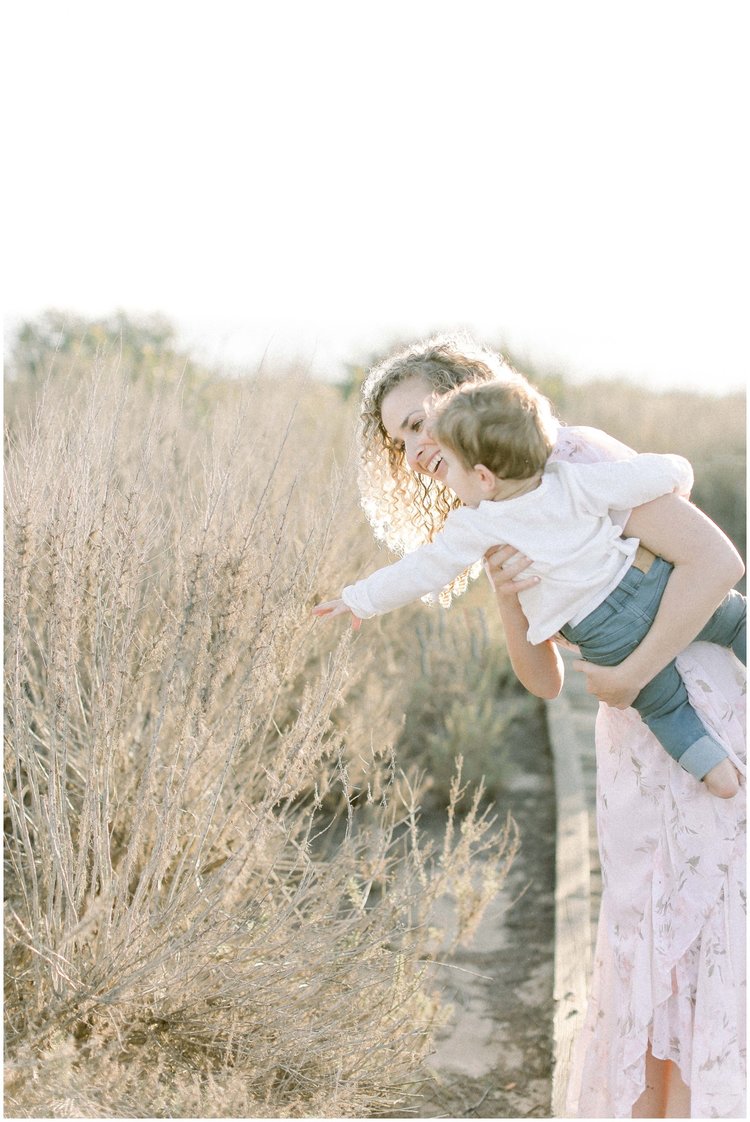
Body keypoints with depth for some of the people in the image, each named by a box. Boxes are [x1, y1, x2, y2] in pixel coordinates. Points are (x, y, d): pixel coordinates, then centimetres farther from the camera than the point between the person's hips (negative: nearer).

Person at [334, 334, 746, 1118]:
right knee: (642, 962, 12)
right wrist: (505, 596, -15)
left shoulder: (579, 457, -12)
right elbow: (544, 679, 4)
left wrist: (628, 677, -18)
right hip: (637, 738, 8)